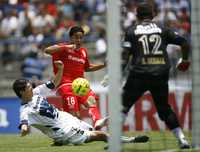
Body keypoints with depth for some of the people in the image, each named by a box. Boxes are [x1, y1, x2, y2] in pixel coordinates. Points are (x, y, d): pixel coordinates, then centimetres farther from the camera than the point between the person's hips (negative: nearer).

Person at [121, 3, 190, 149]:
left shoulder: (131, 31, 7)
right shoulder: (163, 30, 11)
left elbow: (125, 56, -2)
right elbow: (184, 42, 6)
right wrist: (184, 60, 23)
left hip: (139, 74, -2)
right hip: (161, 75, 3)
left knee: (123, 105, 6)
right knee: (164, 108, 17)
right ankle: (182, 139, 10)